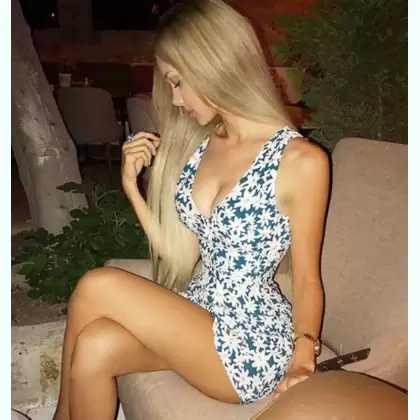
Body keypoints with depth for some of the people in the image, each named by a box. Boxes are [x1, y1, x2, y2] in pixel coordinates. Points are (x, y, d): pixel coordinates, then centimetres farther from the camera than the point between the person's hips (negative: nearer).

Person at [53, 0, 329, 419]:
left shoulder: (301, 160, -13)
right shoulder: (200, 145, 5)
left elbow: (307, 279, -6)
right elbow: (177, 254, 6)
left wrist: (302, 362, -19)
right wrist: (132, 186, -2)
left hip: (252, 341, -5)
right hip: (196, 316, 5)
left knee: (96, 287, -18)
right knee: (94, 348, -22)